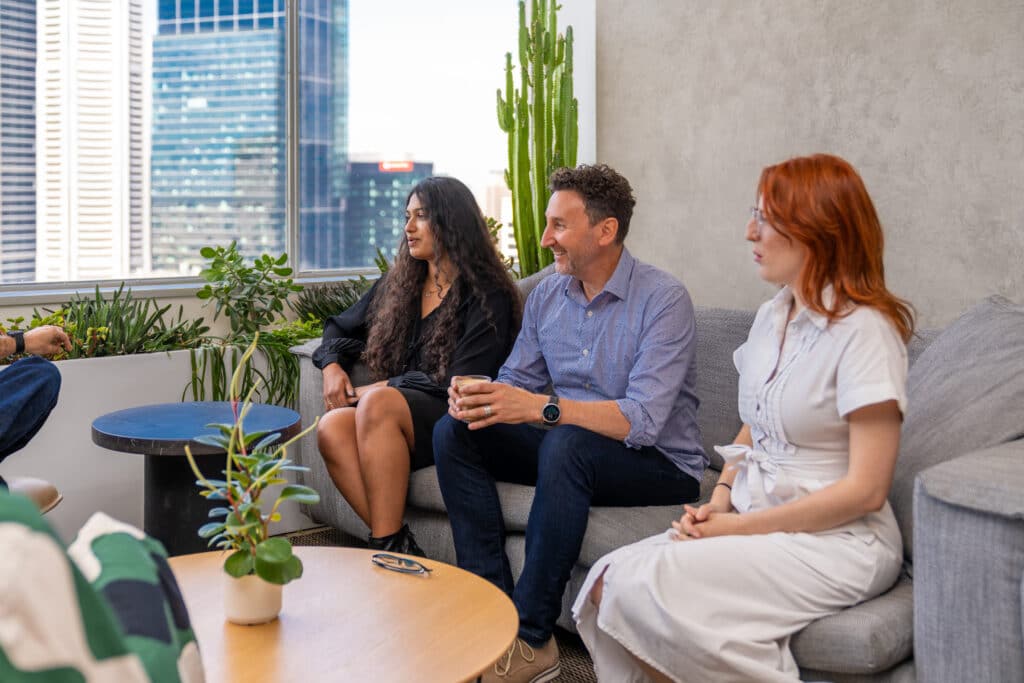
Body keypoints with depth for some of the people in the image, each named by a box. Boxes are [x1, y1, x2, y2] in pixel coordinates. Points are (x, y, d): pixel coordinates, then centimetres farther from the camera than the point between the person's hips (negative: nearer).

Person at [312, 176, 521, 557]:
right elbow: (340, 328, 31)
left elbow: (462, 384, -12)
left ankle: (387, 546, -31)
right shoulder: (397, 286, 19)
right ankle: (400, 547, -29)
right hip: (397, 417, 6)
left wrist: (381, 389, -9)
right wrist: (332, 365, 9)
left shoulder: (487, 296, -2)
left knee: (379, 403, -35)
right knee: (331, 427, -27)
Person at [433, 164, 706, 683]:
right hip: (567, 448, 7)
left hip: (660, 463, -6)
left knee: (566, 444, -37)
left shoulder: (664, 299, -17)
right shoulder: (547, 295, 5)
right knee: (454, 431, -10)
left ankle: (531, 639, -26)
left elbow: (642, 421, -28)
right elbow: (515, 381, 7)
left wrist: (541, 406, -38)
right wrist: (477, 396, -18)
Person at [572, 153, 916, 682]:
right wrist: (718, 503, 1)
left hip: (836, 540, -7)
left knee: (644, 585, -25)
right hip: (754, 525, 7)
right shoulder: (772, 315, 11)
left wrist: (737, 527, -16)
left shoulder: (864, 330, -14)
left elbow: (866, 489, -17)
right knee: (609, 582, -15)